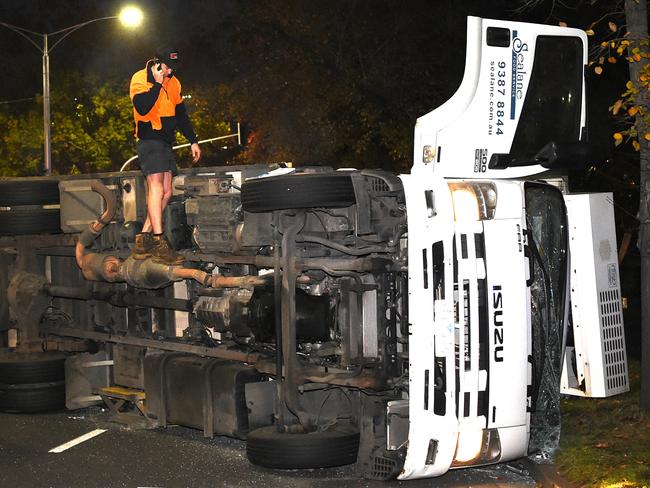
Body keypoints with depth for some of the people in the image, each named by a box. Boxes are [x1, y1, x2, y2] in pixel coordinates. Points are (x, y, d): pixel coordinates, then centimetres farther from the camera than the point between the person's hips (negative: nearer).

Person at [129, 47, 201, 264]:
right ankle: (159, 243, -22)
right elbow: (143, 108, -23)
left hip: (166, 142, 8)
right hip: (149, 139, -8)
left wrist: (193, 140, 19)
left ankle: (143, 241, 5)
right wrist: (157, 84, -20)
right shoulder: (140, 79, -7)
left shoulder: (173, 83, 16)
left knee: (166, 193, 3)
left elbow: (181, 114, 23)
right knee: (156, 188, -17)